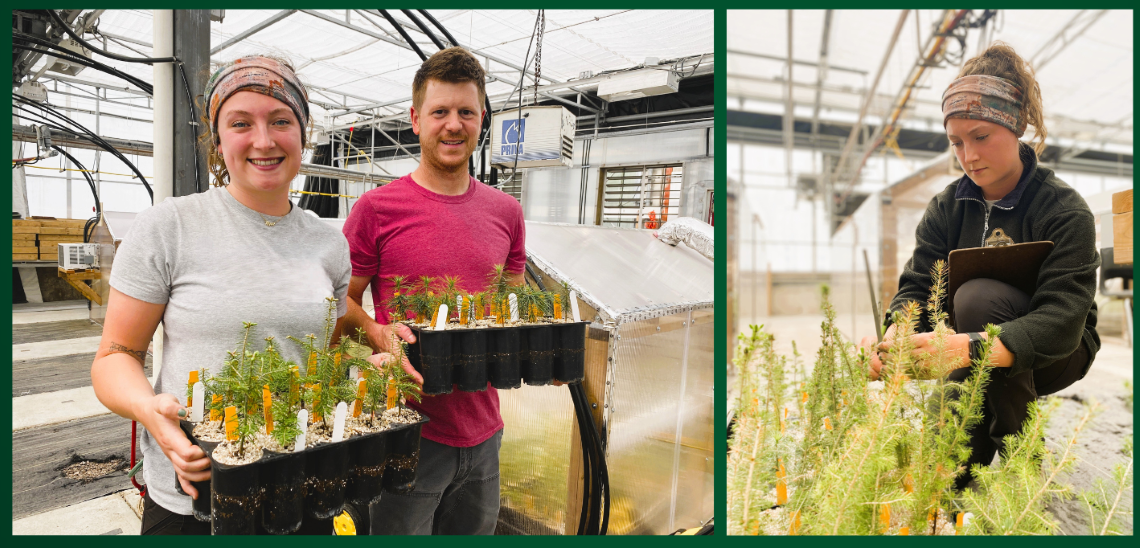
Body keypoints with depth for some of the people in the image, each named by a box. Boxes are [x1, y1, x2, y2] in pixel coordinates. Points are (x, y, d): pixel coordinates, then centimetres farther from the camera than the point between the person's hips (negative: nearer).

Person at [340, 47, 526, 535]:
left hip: (483, 431, 5)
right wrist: (378, 334, -21)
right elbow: (340, 302, -2)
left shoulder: (505, 212, 5)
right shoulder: (376, 209, -8)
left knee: (476, 529, 22)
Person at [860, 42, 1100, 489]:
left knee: (977, 295, -33)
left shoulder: (1065, 211, -18)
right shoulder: (946, 208, -5)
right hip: (981, 366, 3)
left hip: (1056, 354, -3)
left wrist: (969, 347, -51)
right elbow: (916, 288, -14)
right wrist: (891, 339, -39)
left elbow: (1062, 321, -31)